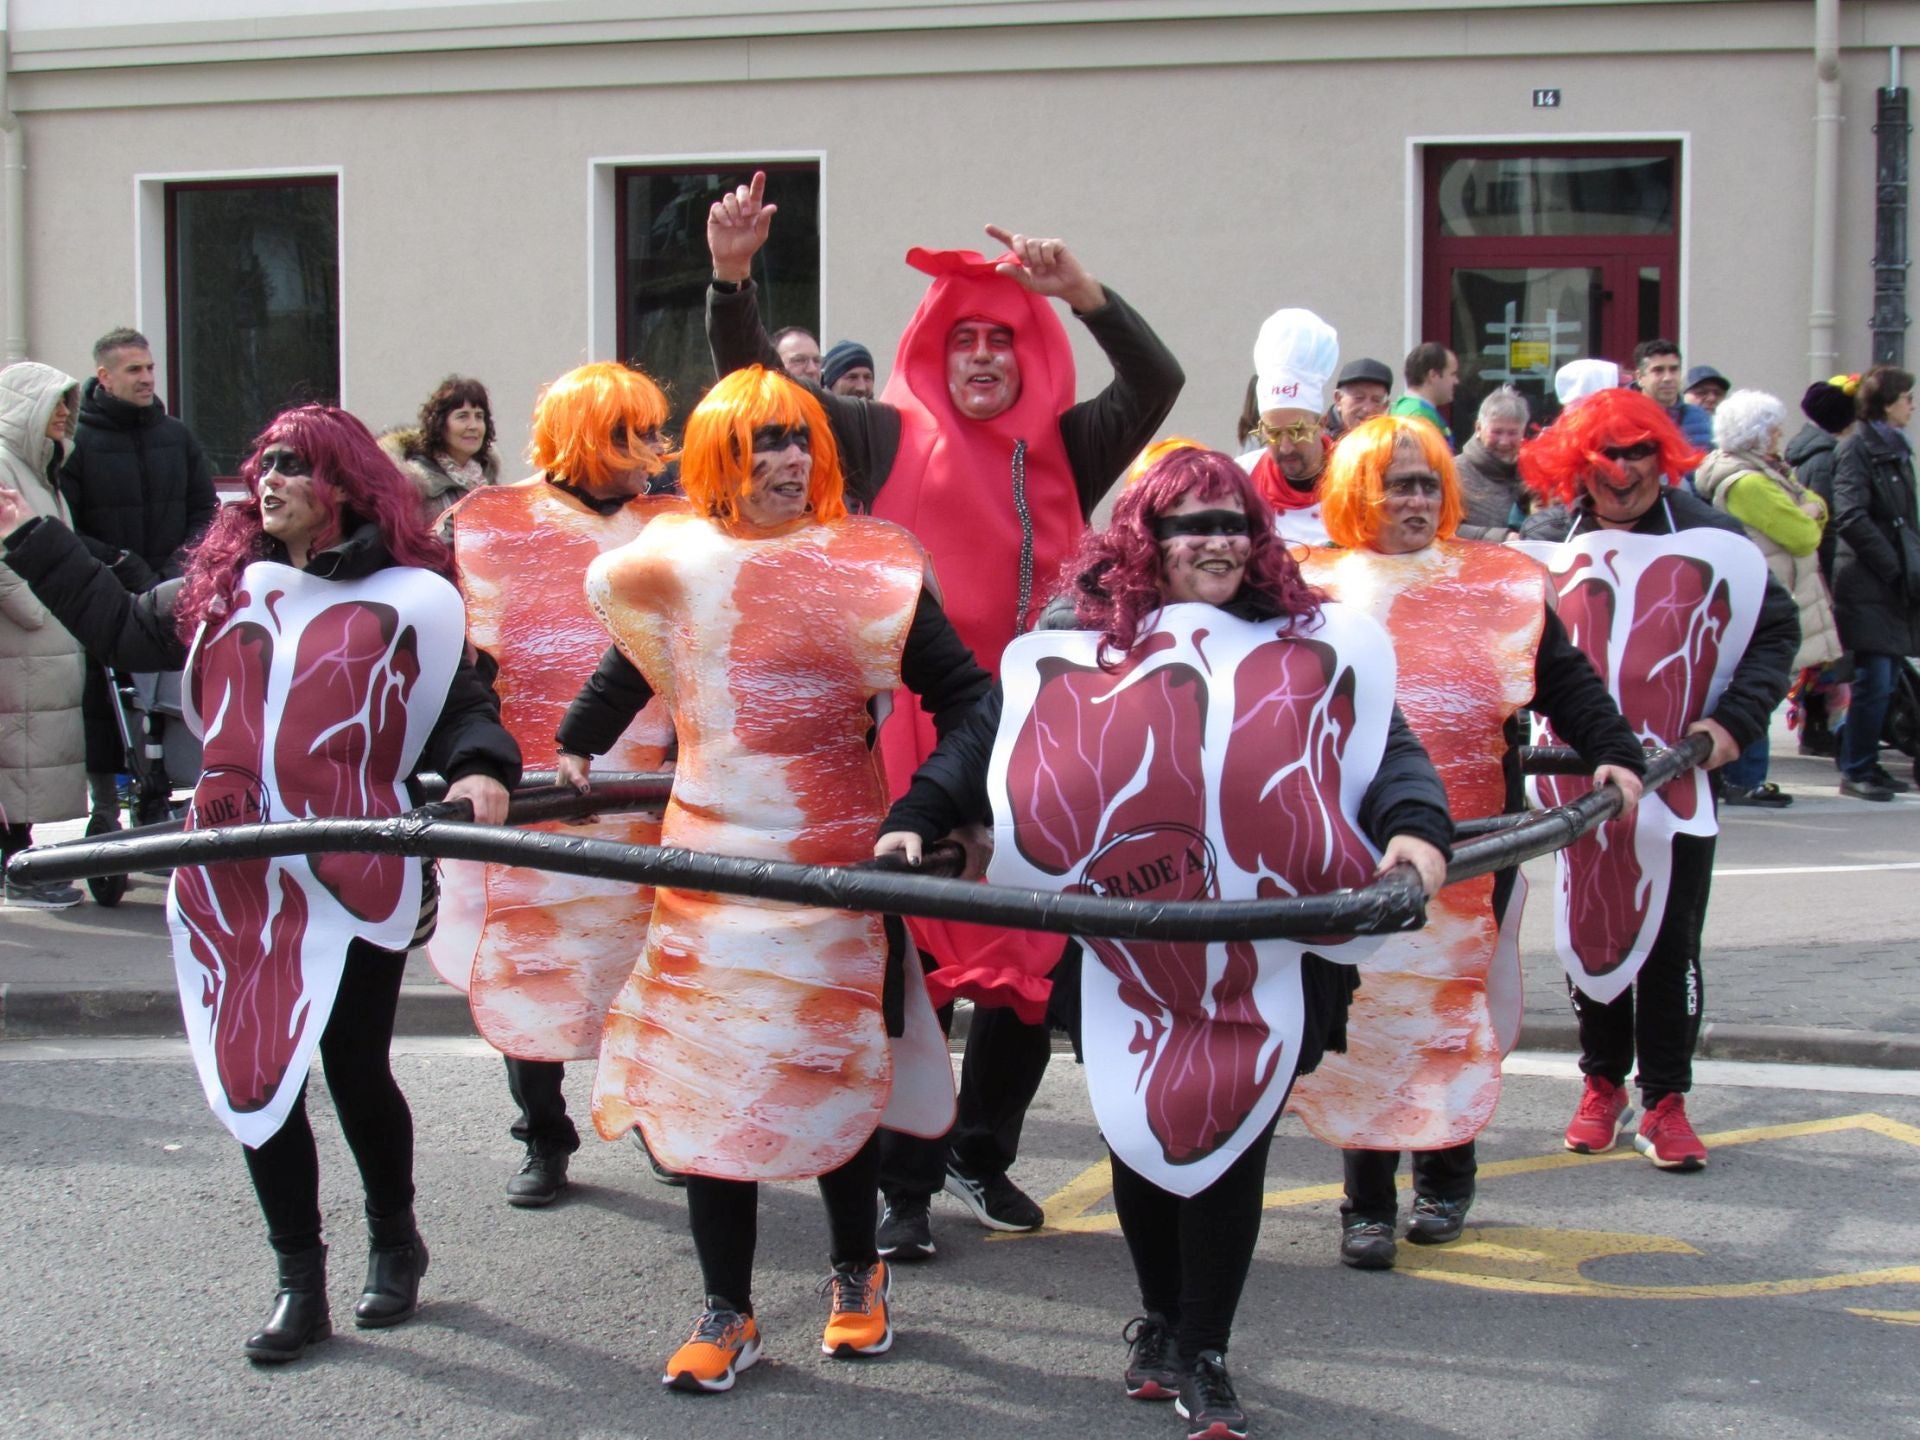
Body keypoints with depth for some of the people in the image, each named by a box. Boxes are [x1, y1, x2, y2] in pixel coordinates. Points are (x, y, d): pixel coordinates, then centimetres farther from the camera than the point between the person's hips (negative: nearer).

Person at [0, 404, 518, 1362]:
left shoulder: (404, 598, -1)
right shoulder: (221, 589, 11)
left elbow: (460, 703, 3)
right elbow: (120, 626, 23)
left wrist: (480, 770, -17)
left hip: (352, 878, -4)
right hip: (236, 882, 4)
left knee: (354, 1067, 4)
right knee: (254, 1075, 5)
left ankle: (394, 1245, 31)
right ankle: (299, 1285, 18)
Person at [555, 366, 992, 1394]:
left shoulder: (868, 566, -6)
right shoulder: (675, 562, 5)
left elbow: (964, 695, -6)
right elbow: (633, 660, 24)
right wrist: (576, 746, 23)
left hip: (836, 862, -3)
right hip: (708, 856, 3)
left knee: (834, 1075, 6)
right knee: (707, 1080, 3)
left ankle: (856, 1272, 30)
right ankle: (726, 1313, 14)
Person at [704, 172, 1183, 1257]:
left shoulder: (1060, 456, 8)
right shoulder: (889, 438, 4)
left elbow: (1156, 383, -5)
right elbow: (752, 384, 0)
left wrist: (1083, 294, -18)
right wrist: (733, 278, -15)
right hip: (909, 742, -2)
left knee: (1032, 962, 8)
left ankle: (983, 1157, 27)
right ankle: (907, 1186, 10)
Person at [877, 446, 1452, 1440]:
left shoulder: (1314, 651, 6)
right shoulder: (1080, 657, 6)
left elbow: (1386, 747, 1)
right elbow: (983, 740, 5)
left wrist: (1414, 827, -19)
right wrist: (915, 821, -9)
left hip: (1267, 963, -1)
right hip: (1131, 963, 1)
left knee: (1229, 1140, 2)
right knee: (1142, 1135, 11)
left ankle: (1199, 1355, 17)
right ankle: (1160, 1320, 34)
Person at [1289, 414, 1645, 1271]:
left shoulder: (1499, 584, 9)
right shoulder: (1315, 587, 5)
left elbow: (1563, 679, 8)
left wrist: (1612, 752, -4)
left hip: (1473, 841, 2)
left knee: (1456, 1005, 9)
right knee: (1366, 1008, -4)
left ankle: (1445, 1181, 26)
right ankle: (1367, 1203, 4)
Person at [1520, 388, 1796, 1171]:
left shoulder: (1712, 540, -2)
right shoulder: (1544, 543, 3)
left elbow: (1776, 630, 4)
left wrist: (1735, 719, -9)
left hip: (1679, 778, -1)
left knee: (1672, 943, 1)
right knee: (1590, 930, 9)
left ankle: (1665, 1101, 11)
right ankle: (1603, 1085, 24)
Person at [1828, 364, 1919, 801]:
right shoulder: (1857, 448, -8)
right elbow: (1850, 518, -18)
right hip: (1868, 585, -8)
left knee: (1880, 681, 10)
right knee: (1875, 681, -8)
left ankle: (1865, 765, 16)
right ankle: (1856, 771, -2)